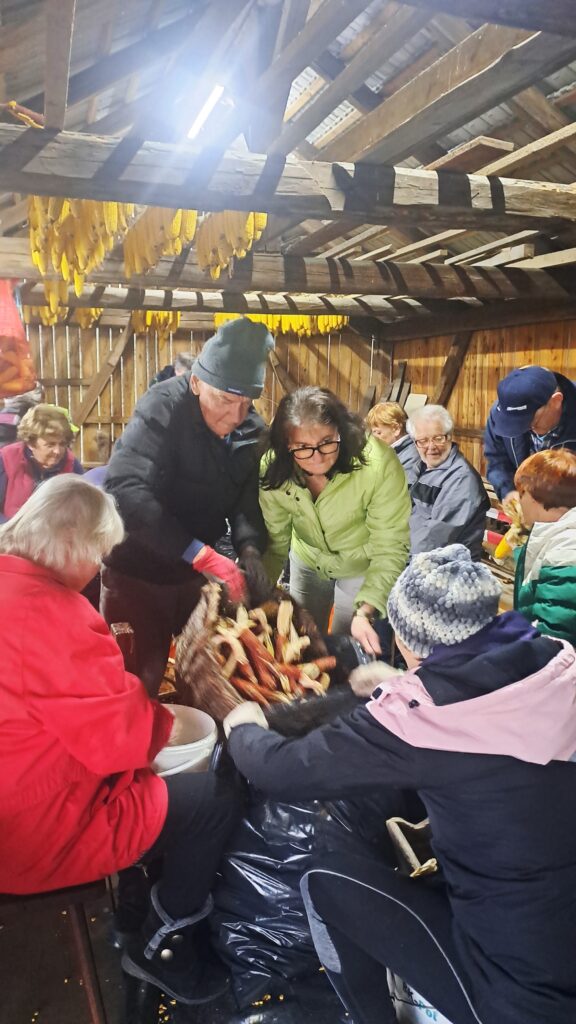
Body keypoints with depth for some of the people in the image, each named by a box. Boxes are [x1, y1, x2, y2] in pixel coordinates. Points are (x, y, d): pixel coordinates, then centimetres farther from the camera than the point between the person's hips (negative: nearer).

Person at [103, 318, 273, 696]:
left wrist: (250, 547, -22)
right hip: (138, 571, -5)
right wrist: (203, 555, -39)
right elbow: (126, 490, -34)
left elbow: (247, 495, 0)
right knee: (139, 678, 4)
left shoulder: (251, 429, -4)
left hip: (196, 570, 5)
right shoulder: (162, 410, -22)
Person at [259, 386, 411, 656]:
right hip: (307, 562, 3)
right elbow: (274, 542, -16)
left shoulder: (379, 465, -36)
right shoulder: (273, 469, -26)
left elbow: (390, 551, -31)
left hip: (364, 569, -3)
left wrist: (364, 612, -42)